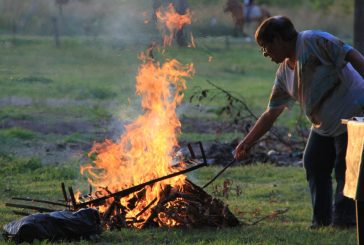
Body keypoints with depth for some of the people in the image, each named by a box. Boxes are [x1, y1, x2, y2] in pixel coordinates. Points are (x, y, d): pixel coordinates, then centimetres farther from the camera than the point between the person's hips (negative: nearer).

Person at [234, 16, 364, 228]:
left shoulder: (313, 41, -15)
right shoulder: (284, 73, 11)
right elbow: (271, 114, 16)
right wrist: (247, 143, 14)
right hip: (324, 124, 9)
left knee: (344, 170, -8)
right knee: (314, 165, 10)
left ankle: (344, 219, 1)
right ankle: (322, 221, 19)